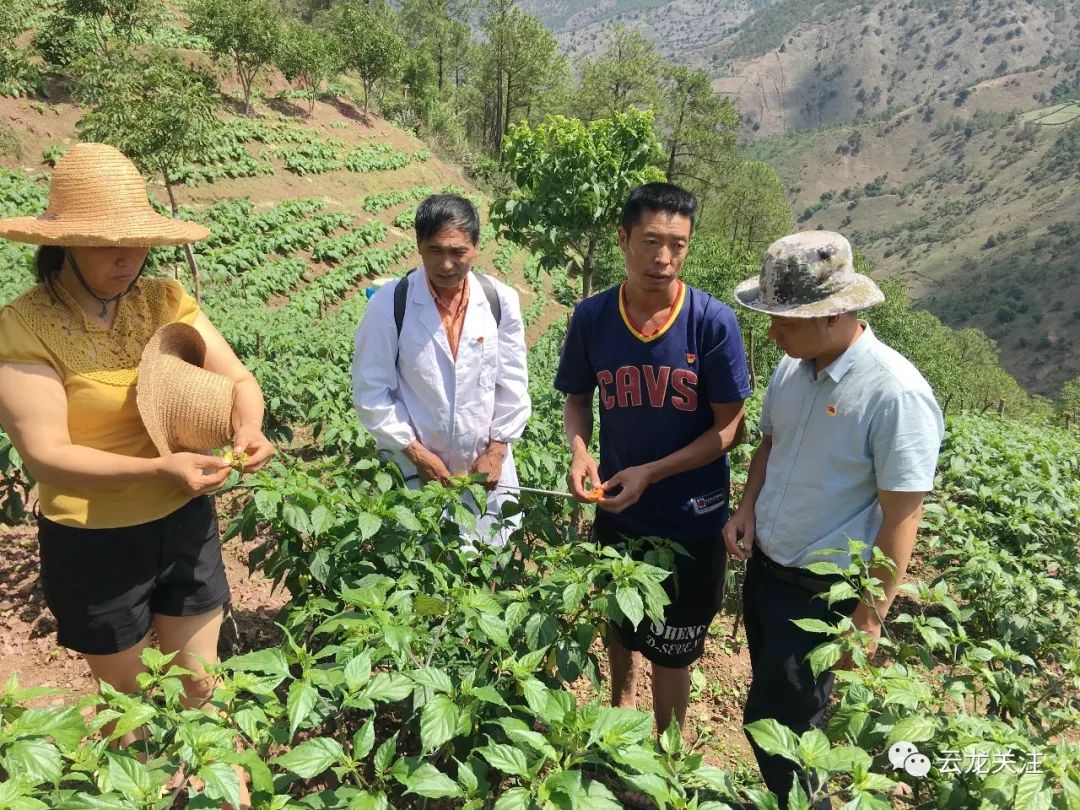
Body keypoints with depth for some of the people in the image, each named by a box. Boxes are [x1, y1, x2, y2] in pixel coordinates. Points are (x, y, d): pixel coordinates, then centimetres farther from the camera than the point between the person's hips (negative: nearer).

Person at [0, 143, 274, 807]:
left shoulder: (165, 300, -5)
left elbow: (239, 379, -6)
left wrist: (249, 427, -28)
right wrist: (158, 468, -35)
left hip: (185, 526, 3)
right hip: (92, 545, -3)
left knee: (199, 689, 19)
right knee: (128, 703, 20)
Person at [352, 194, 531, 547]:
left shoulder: (501, 300, -6)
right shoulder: (391, 303, -12)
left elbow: (513, 383, 1)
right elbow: (371, 391, -8)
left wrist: (497, 449, -2)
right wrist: (416, 453, -10)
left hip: (488, 465, 2)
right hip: (416, 466, -2)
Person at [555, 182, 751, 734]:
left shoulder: (713, 322, -19)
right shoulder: (592, 317, -11)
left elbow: (729, 428, -14)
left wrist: (650, 473, -22)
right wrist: (579, 452, -16)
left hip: (690, 521, -3)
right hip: (615, 509, 3)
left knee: (670, 649, 13)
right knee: (618, 622, 26)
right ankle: (620, 705, 55)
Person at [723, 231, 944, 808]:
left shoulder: (896, 394, -24)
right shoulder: (791, 367, -2)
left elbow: (901, 518, -20)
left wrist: (869, 617, -15)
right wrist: (747, 510, -1)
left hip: (822, 592, -7)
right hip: (764, 568, 7)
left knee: (774, 723, 4)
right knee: (775, 705, 23)